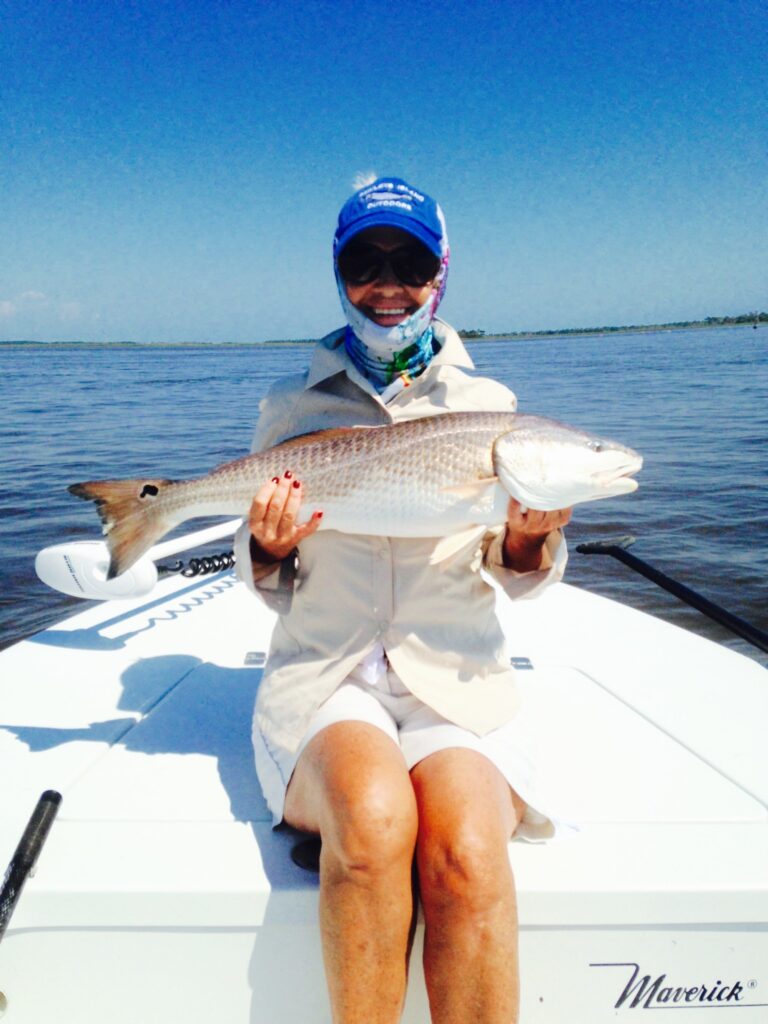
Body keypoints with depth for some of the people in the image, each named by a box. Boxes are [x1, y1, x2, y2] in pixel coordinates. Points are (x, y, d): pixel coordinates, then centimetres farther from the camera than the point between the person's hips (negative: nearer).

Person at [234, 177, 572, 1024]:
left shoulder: (488, 405, 11)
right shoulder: (293, 407, 10)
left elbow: (511, 580, 15)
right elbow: (267, 588, 14)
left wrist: (527, 542, -8)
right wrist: (270, 550, -9)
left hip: (456, 678, 1)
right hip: (322, 673, 0)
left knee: (467, 855, -30)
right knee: (374, 815, -32)